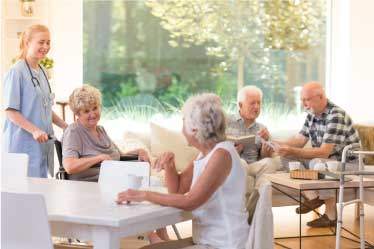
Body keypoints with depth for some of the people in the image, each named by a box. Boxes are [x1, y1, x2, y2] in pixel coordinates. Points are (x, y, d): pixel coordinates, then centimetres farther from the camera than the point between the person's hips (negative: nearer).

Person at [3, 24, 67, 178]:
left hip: (43, 142, 8)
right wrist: (34, 130, -21)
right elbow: (10, 111, -13)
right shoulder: (16, 72, -10)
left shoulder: (42, 71, 13)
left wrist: (64, 126, 13)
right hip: (24, 143, -8)